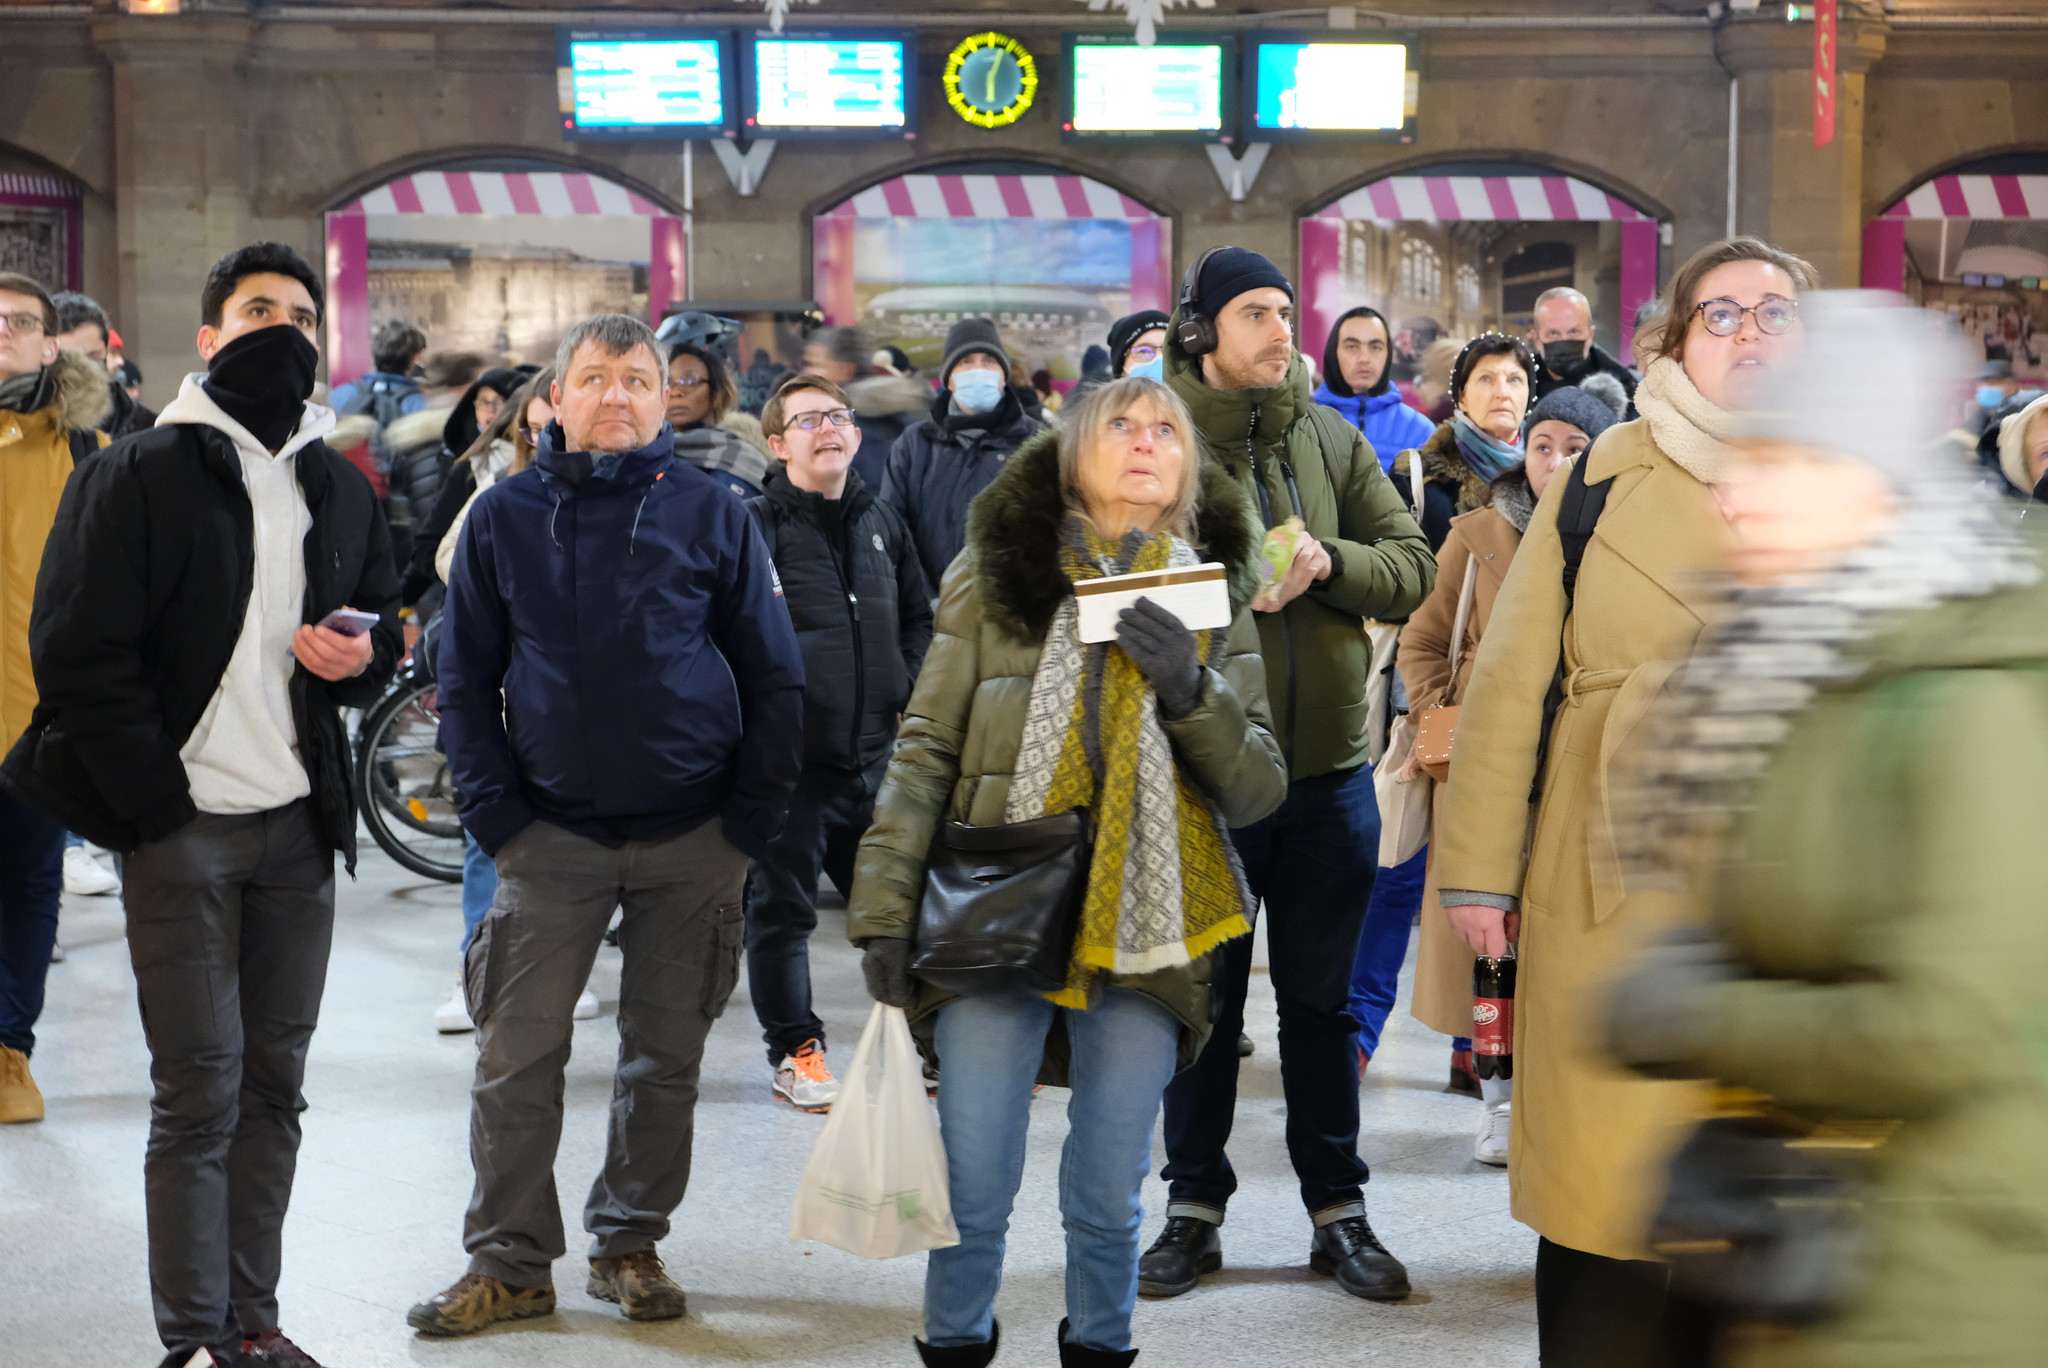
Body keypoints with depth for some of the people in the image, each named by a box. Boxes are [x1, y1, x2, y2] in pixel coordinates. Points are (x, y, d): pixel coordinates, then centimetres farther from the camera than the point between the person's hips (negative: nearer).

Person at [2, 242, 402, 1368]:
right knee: (199, 1090, -4)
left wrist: (362, 658, -2)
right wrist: (159, 801, -13)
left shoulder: (339, 490, 15)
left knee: (275, 1081, 8)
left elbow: (383, 623, 23)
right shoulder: (136, 476, -3)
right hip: (180, 820, -5)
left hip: (299, 822, 5)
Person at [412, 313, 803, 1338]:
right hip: (551, 831, 0)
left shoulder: (711, 513, 2)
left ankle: (629, 1244, 22)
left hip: (691, 838, 0)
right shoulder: (506, 515, 4)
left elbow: (775, 678, 4)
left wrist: (749, 822, -3)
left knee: (667, 1054, 8)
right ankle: (509, 1262, 9)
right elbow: (467, 677, 6)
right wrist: (496, 816, -4)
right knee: (517, 1054, -1)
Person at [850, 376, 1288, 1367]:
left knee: (1108, 1202, 7)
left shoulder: (1214, 597, 7)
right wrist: (885, 910, -2)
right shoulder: (997, 574, 3)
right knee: (970, 1191, 2)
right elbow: (926, 749, 3)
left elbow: (1259, 792, 4)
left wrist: (1192, 690, -13)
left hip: (1144, 936, 1)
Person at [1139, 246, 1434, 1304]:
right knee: (1202, 999, 9)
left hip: (1329, 770, 3)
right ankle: (1195, 1207, 22)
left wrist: (1327, 563, -15)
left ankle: (1338, 1209, 22)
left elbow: (1412, 566, 3)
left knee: (1321, 1000, 12)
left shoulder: (1333, 442, 6)